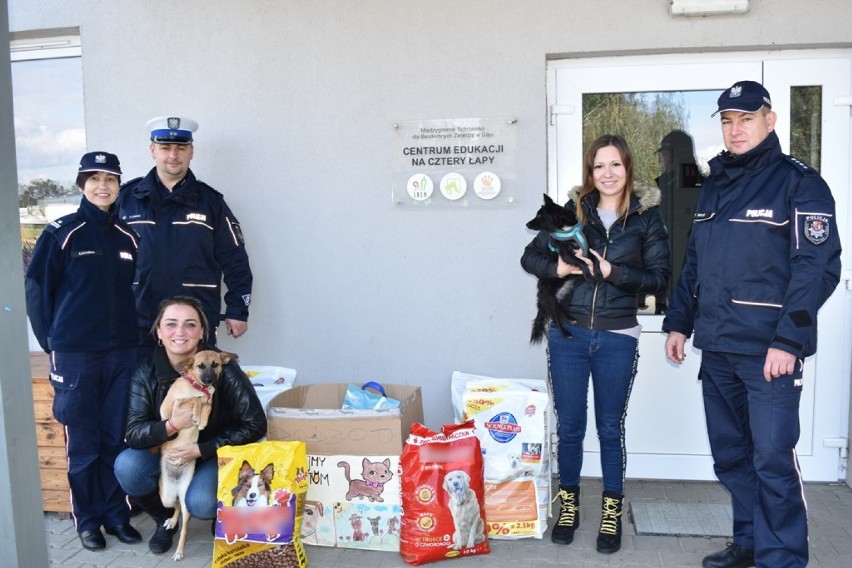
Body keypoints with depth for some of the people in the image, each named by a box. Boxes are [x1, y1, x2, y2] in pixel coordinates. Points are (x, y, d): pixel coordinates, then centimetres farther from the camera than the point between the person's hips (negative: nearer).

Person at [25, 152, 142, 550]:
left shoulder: (127, 237, 8)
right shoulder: (61, 233, -3)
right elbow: (36, 290, -2)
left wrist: (136, 335, 6)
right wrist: (52, 342, -1)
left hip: (122, 353, 3)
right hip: (75, 355, -3)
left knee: (117, 440, 9)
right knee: (82, 443, 6)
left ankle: (116, 514, 23)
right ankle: (88, 520, 20)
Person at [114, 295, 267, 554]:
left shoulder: (223, 367, -19)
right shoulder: (145, 373, -11)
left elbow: (255, 425, -17)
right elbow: (133, 433, -15)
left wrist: (203, 449, -23)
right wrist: (170, 426, -35)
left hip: (213, 456, -3)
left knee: (200, 504, -31)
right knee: (126, 466, -25)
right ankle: (165, 518, 6)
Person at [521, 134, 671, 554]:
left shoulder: (647, 216, -1)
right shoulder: (574, 209, 3)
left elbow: (659, 278, -6)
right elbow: (530, 256, 6)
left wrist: (611, 270, -19)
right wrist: (558, 267, -14)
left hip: (617, 337, -1)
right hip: (568, 334, 1)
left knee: (610, 427, 11)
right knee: (569, 426, 11)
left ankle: (612, 511, 28)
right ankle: (569, 504, 31)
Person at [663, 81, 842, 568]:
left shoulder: (799, 182, -6)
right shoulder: (714, 185, 15)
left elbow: (819, 267, -13)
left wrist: (789, 340, -19)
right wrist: (679, 322, 15)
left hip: (769, 350, -7)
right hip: (717, 349, 7)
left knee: (773, 461, -5)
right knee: (730, 455, 14)